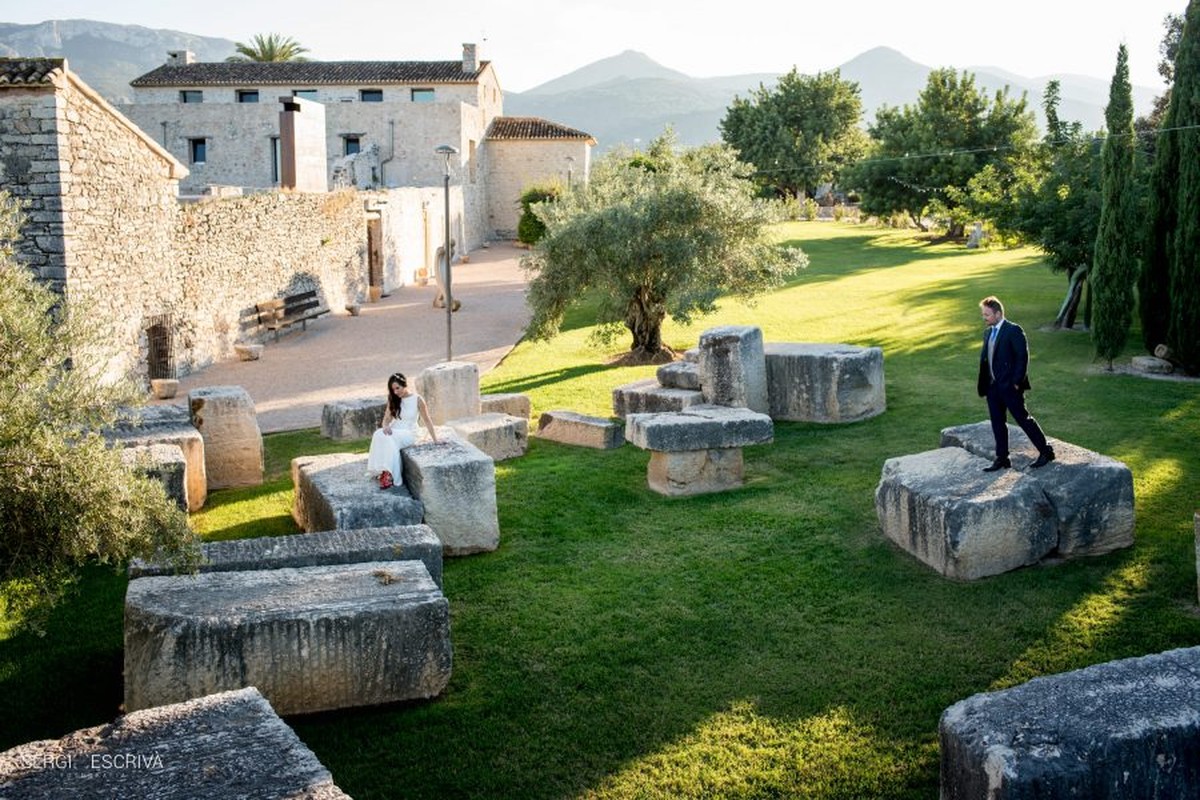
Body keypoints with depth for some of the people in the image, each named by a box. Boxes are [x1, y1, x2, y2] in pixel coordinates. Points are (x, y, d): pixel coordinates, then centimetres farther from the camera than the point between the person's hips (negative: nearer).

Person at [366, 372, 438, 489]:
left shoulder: (417, 399, -4)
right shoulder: (393, 400, 9)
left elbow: (426, 420, 0)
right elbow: (386, 419, 5)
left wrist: (435, 440, -2)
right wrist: (385, 426, -19)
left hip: (408, 434, -4)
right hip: (393, 432, 4)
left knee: (387, 439, -36)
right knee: (378, 434, -32)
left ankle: (388, 474, -35)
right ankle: (384, 471, -34)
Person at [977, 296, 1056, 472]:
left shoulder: (1013, 330, -11)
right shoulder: (988, 333, 13)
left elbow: (1023, 357, -15)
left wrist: (1016, 382, -18)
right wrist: (984, 385, 7)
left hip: (1010, 386, -8)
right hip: (993, 386, 8)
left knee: (1023, 419, -2)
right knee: (997, 423, 10)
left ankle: (1046, 452, 9)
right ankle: (1002, 459, 18)